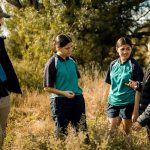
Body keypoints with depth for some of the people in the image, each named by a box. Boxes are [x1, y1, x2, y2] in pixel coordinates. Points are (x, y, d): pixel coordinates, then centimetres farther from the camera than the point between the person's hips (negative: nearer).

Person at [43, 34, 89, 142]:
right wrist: (63, 93, -18)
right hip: (60, 100, -5)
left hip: (77, 98, 5)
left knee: (82, 129, 8)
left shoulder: (72, 61, 6)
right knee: (61, 132, 6)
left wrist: (78, 93, 8)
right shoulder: (52, 64, -10)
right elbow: (47, 87, -9)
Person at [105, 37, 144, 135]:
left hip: (128, 104, -4)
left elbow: (138, 89, -10)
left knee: (126, 132, 9)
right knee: (111, 132, 9)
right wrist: (109, 100, 11)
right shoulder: (113, 64, 3)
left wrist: (136, 110, -12)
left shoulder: (134, 65, -10)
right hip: (113, 103, 4)